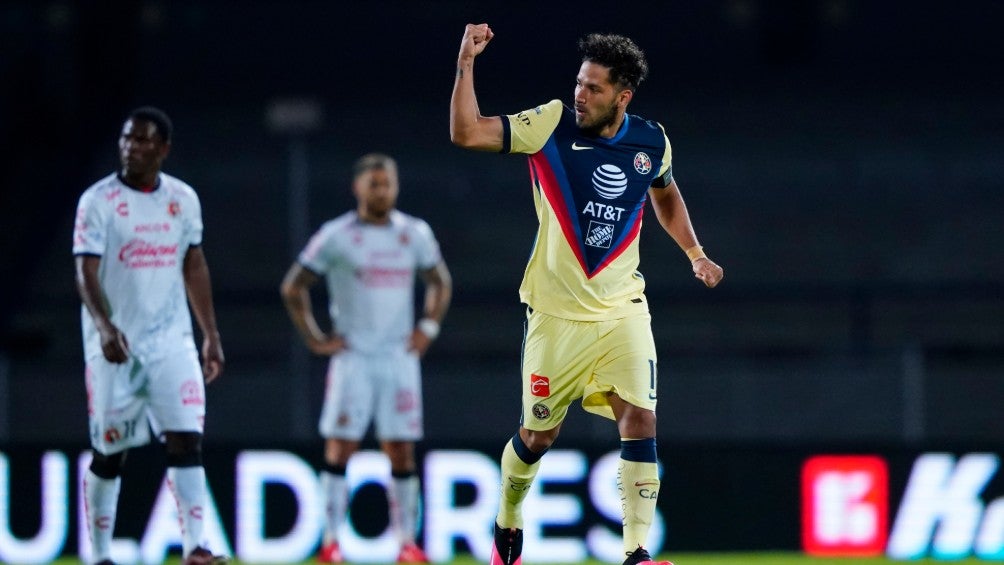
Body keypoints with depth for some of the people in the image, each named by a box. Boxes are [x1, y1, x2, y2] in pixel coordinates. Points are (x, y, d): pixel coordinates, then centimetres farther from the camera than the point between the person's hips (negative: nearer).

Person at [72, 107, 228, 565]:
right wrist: (105, 327, -30)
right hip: (115, 345, -3)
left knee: (186, 440, -10)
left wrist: (211, 334, 12)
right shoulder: (97, 201, -7)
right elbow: (85, 273, -14)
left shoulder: (183, 199, 6)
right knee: (108, 454, 5)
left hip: (171, 342, 3)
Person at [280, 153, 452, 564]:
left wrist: (428, 328, 9)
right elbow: (293, 288, 3)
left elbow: (440, 283, 21)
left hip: (399, 357, 3)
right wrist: (314, 339, -2)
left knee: (401, 452, 3)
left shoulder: (415, 234, 6)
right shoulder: (336, 237, -4)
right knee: (340, 449, -6)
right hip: (353, 357, -3)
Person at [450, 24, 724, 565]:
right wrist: (466, 63, -30)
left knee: (640, 420, -15)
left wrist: (694, 252, 13)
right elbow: (466, 133, -21)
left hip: (622, 308, 2)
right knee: (538, 435, 8)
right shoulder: (551, 124, -11)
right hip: (556, 312, -2)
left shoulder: (651, 141, -1)